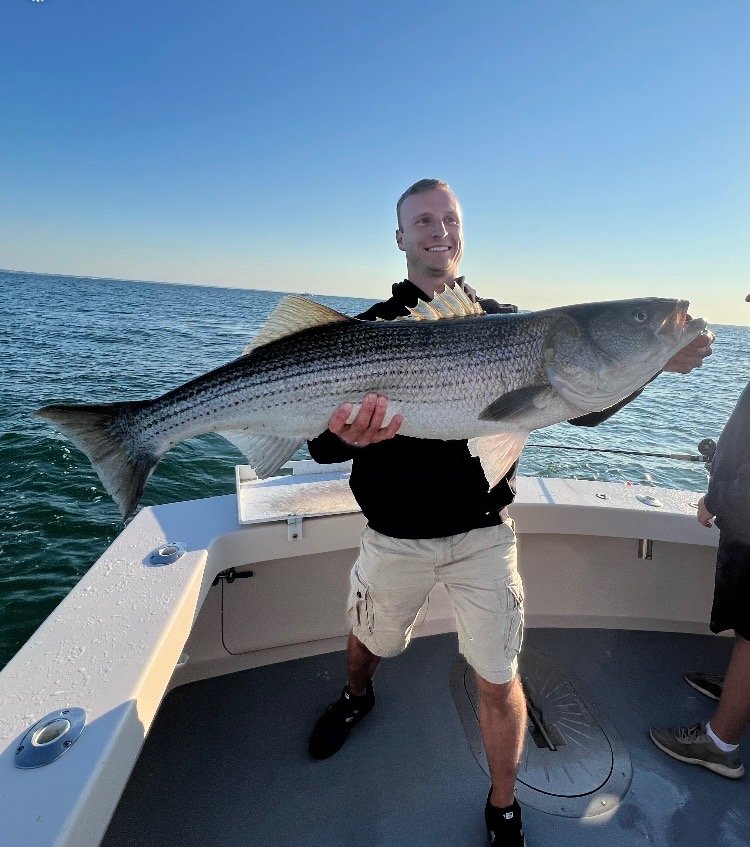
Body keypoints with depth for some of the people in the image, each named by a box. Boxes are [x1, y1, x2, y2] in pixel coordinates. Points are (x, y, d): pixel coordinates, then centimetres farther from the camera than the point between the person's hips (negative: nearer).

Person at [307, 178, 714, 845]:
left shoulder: (505, 322, 1)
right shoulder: (372, 328, -4)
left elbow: (584, 408, -2)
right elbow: (324, 442, -10)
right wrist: (350, 438, -33)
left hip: (484, 535, 1)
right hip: (396, 537, 0)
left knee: (500, 682, 9)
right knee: (369, 640, 22)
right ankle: (357, 698, 60)